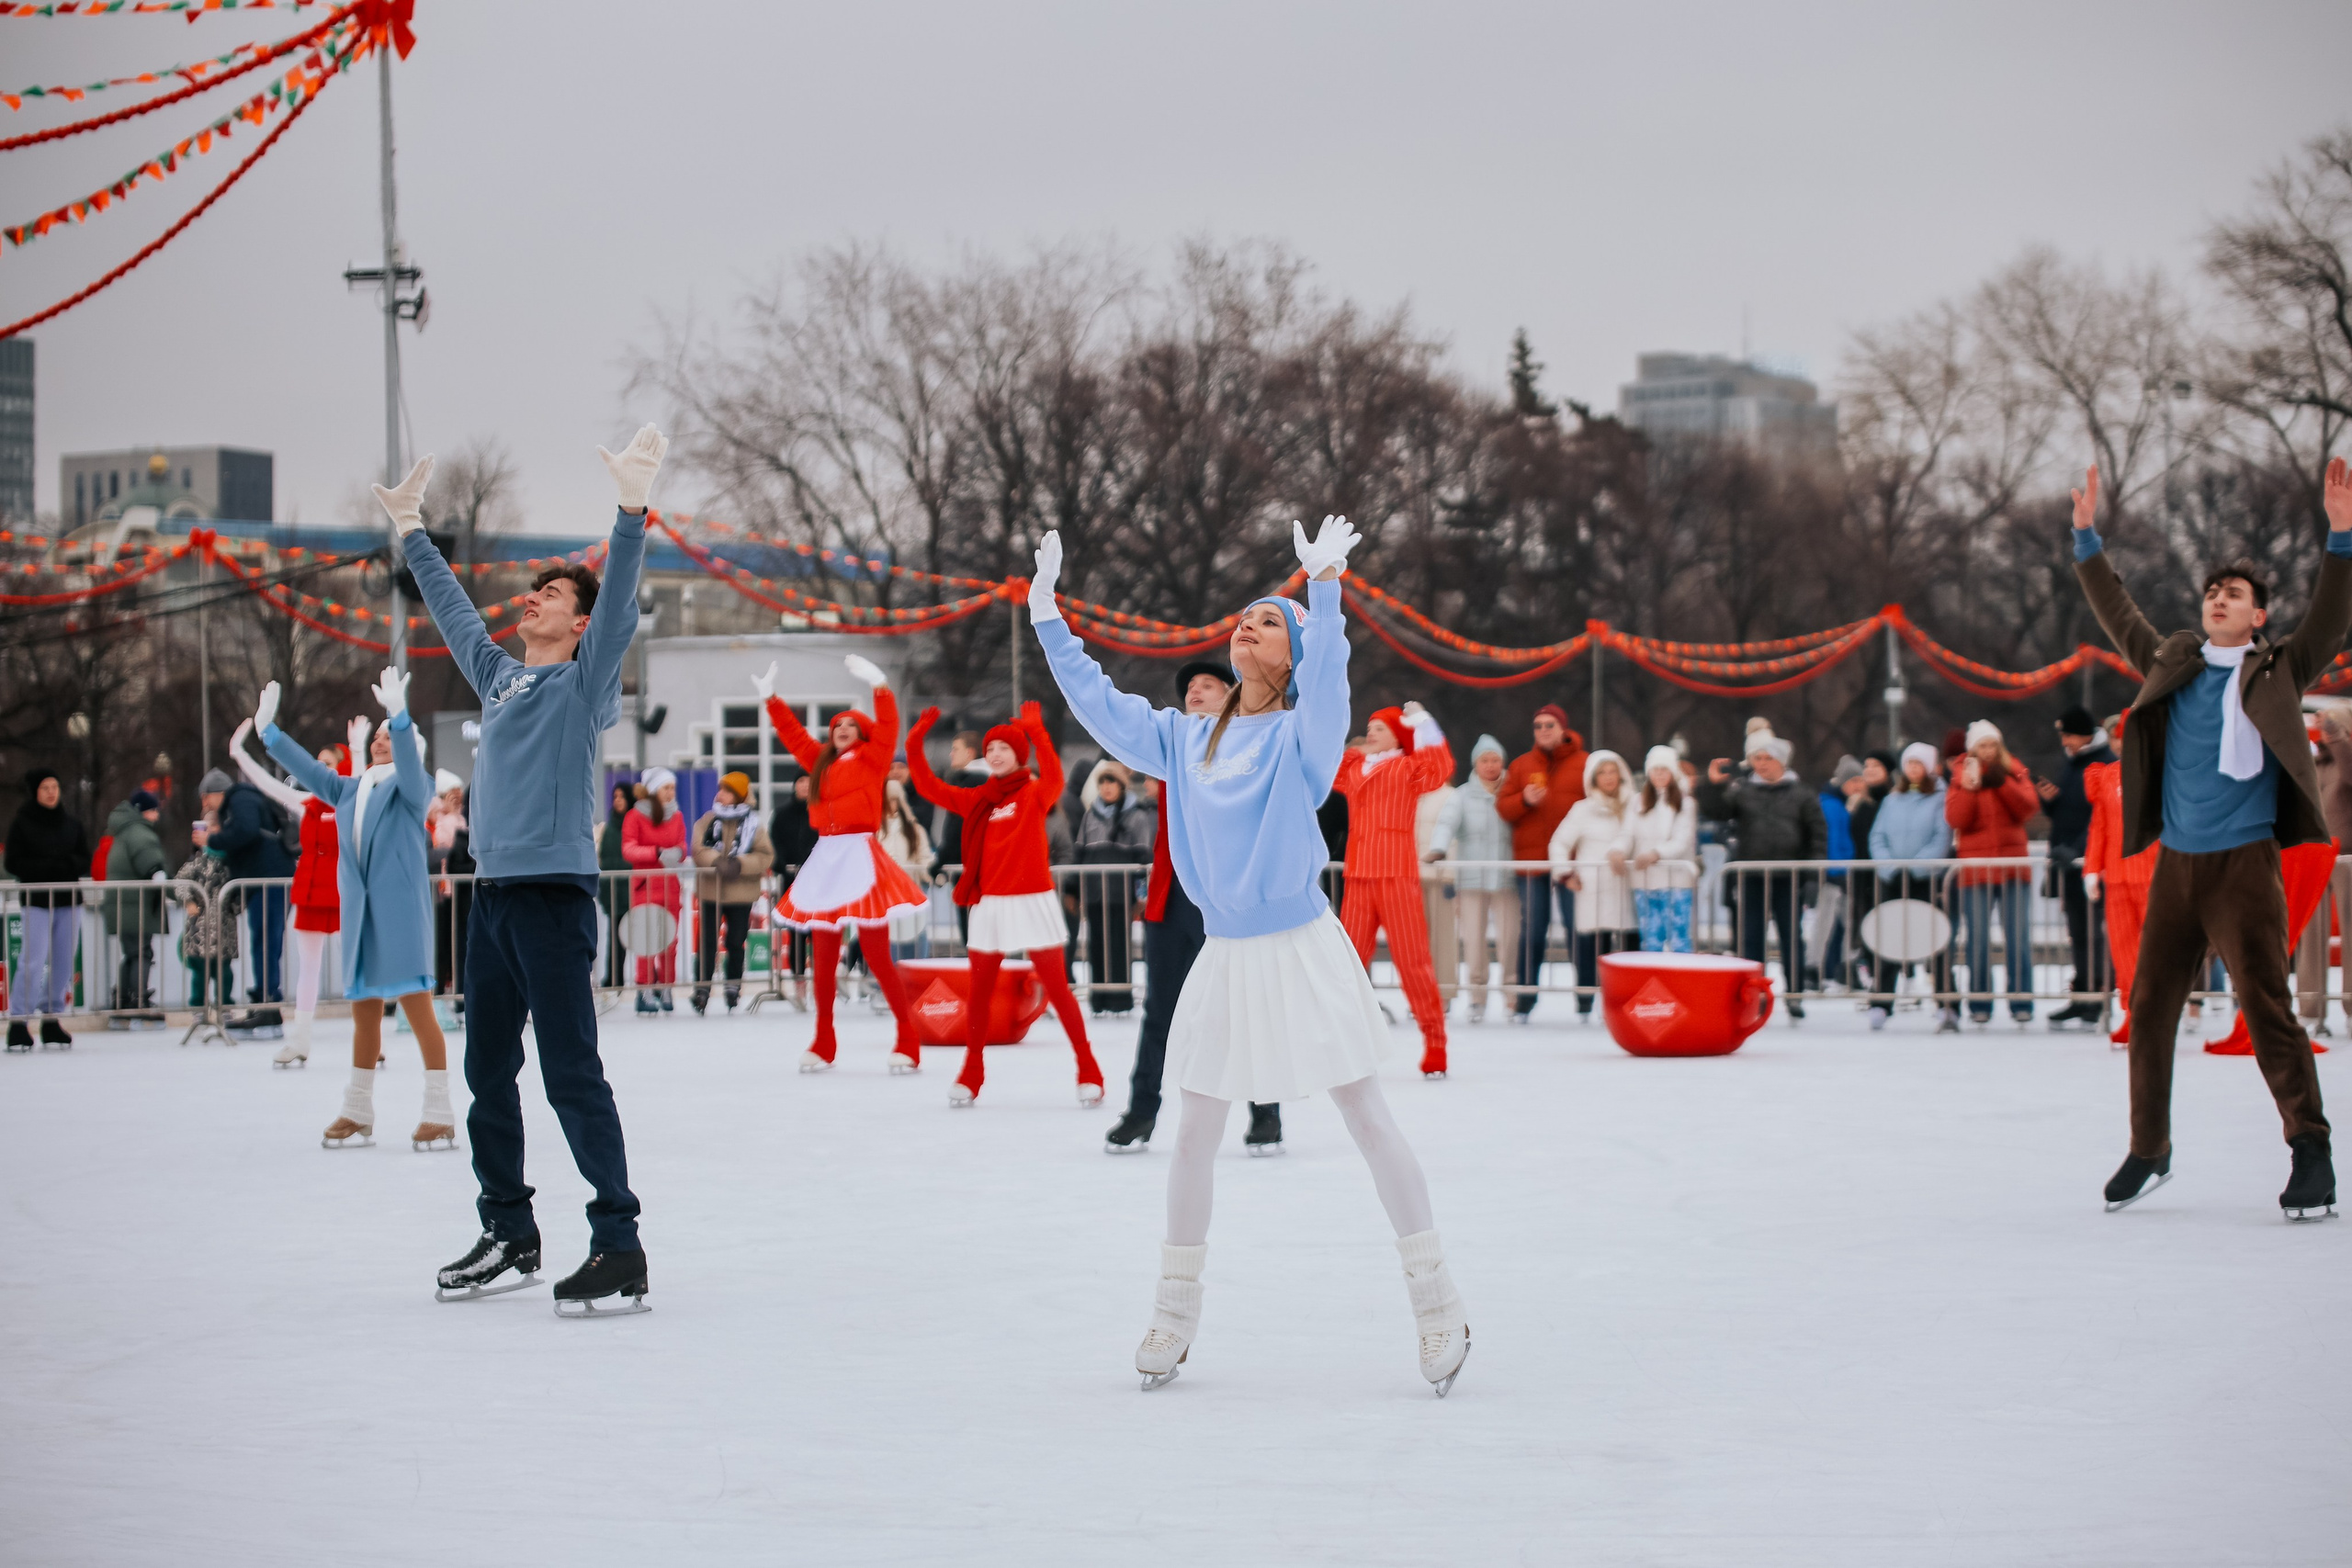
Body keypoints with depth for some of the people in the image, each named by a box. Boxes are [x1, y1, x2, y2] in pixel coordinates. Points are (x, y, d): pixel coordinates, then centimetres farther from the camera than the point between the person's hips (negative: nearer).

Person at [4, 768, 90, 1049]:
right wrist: (49, 867, -16)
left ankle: (53, 1020, 12)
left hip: (69, 900, 4)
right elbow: (13, 863, -5)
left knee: (63, 963, 4)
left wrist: (68, 864, -12)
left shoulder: (72, 823, 9)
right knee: (32, 961, -12)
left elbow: (85, 860, 11)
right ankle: (19, 1022, -10)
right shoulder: (22, 823, -1)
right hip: (36, 900, -4)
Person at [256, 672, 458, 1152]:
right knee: (364, 1012, 11)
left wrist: (399, 716, -34)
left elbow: (410, 764, -19)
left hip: (402, 912, -6)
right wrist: (268, 730, 9)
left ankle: (439, 1114, -6)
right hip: (359, 914, 6)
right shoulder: (349, 790, 18)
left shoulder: (412, 787, 1)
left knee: (417, 1006, -8)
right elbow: (306, 768, 17)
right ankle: (358, 1113, 19)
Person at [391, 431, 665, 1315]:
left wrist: (632, 509, -26)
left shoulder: (584, 683, -1)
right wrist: (412, 532, 39)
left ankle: (619, 1249, -11)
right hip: (492, 896, 8)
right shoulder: (500, 677, 17)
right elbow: (452, 610, 32)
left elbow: (620, 605, -15)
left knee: (571, 1075, -11)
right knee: (488, 1074, 12)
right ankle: (508, 1235, 23)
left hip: (555, 895, -8)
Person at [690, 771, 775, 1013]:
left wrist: (740, 864, -20)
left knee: (736, 944, 7)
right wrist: (716, 861, -26)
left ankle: (733, 992, 19)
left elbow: (766, 856, -6)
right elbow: (698, 849, -8)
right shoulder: (708, 821, 4)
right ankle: (701, 991, 3)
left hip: (741, 893, 0)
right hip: (711, 891, 0)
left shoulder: (752, 824, 1)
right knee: (707, 943, -2)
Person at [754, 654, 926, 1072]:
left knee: (877, 955, -9)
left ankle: (908, 1044, -4)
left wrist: (878, 685, -21)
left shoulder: (871, 759, 2)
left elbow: (887, 727, -13)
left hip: (859, 857, -6)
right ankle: (823, 1045, 15)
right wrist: (770, 699, 26)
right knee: (824, 958, 8)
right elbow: (793, 735, 26)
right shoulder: (822, 762, 17)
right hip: (825, 860, 6)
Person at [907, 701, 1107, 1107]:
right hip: (989, 903, 4)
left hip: (1032, 902, -4)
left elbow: (1054, 776, -25)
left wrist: (1035, 730, -30)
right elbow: (929, 787, 10)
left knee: (1057, 987, -3)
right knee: (978, 991, 7)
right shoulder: (979, 800, 10)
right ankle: (972, 1073, 21)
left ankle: (1088, 1071, 5)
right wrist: (915, 743, 0)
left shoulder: (1036, 794, -3)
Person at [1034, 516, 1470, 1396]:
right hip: (1225, 958, 5)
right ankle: (1175, 1313, 20)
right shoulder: (1188, 741, 9)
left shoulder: (1304, 736, -6)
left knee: (1368, 1121, -3)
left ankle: (1436, 1304, 3)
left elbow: (1327, 679, -26)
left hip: (1302, 951, -5)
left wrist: (1324, 589, -41)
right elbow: (1098, 704, 13)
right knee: (1195, 1133, 8)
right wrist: (1047, 614, 8)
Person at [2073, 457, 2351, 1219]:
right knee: (2150, 1005, 8)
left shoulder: (2276, 672, 3)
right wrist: (2088, 539, 19)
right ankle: (2149, 1150, 20)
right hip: (2176, 863, 5)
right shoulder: (2171, 665, 13)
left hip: (2245, 863, -5)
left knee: (2266, 1005, -11)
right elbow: (2117, 613, 22)